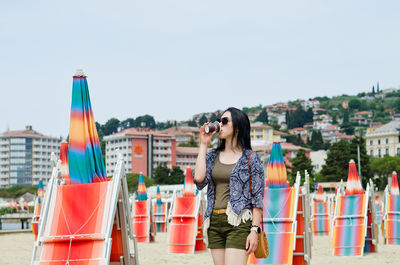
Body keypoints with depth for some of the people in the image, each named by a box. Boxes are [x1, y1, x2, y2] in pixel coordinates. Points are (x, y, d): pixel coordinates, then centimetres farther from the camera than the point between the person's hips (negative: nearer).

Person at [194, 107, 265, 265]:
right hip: (215, 223, 5)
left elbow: (258, 197, -2)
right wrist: (204, 145, 3)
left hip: (238, 223, -5)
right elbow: (199, 178, -5)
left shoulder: (250, 158, 1)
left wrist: (255, 229, -11)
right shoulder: (212, 156, 14)